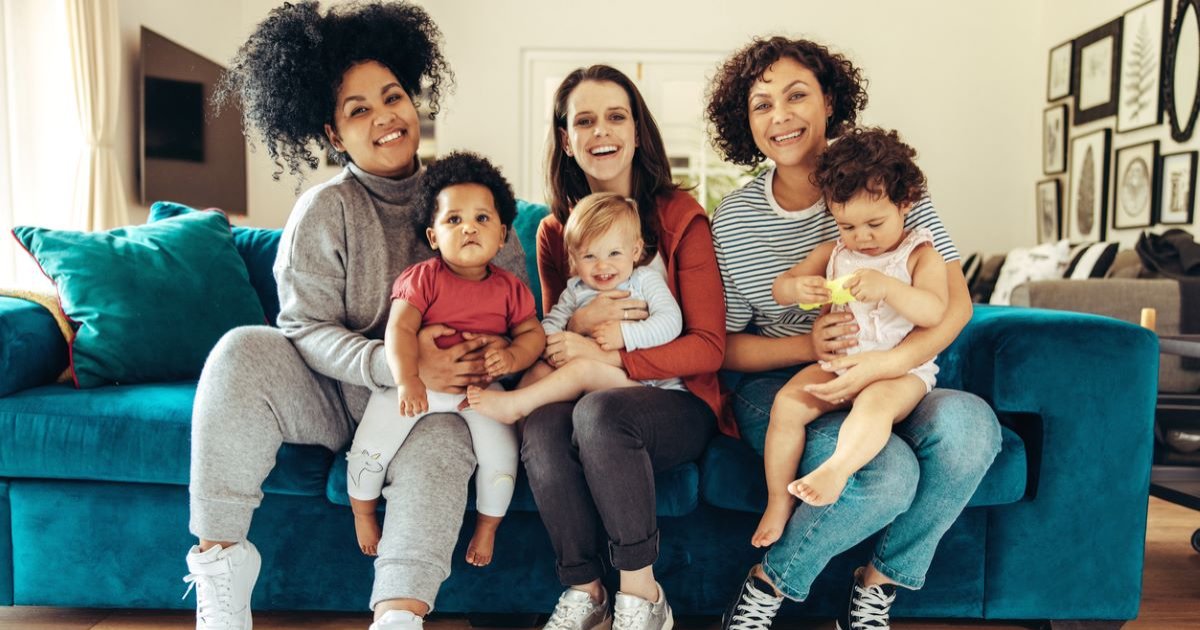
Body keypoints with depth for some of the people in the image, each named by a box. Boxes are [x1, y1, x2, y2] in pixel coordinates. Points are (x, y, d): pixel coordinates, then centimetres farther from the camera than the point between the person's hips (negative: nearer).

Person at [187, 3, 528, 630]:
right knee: (243, 351, -25)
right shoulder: (324, 210, -5)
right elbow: (307, 330, -12)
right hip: (335, 395, 0)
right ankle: (218, 557, -18)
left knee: (442, 437, -33)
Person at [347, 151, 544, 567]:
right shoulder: (423, 278, -8)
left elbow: (534, 333, 1)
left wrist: (513, 356, -22)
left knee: (501, 453, -14)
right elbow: (399, 329, -19)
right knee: (370, 445, -9)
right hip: (418, 382, -1)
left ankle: (487, 527, 15)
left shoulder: (510, 289, 1)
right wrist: (407, 379, -34)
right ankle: (362, 513, 23)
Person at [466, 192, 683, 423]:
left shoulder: (645, 280, 2)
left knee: (582, 367, -27)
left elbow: (671, 322, -11)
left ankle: (513, 405, -19)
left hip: (640, 377, -5)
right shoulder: (576, 290, 15)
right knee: (541, 369, -12)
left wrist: (625, 335, -21)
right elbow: (551, 323, 8)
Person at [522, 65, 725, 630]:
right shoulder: (555, 231, 8)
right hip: (585, 397, 3)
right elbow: (552, 344, 12)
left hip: (678, 402, -3)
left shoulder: (680, 217, -4)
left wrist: (610, 357, -20)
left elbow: (708, 347, -7)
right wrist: (580, 321, -12)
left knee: (599, 411, -35)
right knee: (541, 424, -31)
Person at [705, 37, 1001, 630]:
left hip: (884, 385, 3)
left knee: (970, 424, -30)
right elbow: (726, 346, 0)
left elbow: (955, 302, -5)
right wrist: (807, 346, -19)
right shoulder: (733, 219, -2)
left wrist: (886, 364, -23)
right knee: (888, 473, -31)